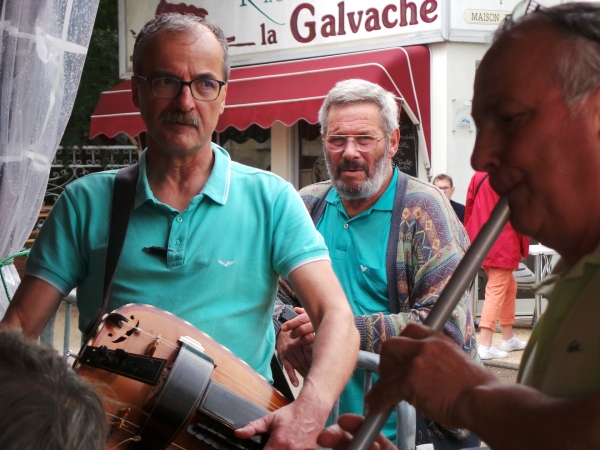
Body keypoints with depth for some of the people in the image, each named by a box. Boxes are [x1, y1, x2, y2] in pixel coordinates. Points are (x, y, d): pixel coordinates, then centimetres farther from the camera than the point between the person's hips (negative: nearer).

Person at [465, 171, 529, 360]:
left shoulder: (477, 176, 6)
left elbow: (469, 209, 9)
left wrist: (471, 239, 18)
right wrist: (524, 248, 1)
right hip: (503, 245, -7)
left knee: (509, 286, 21)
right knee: (496, 291, -6)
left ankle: (508, 339, 28)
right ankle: (485, 346, -13)